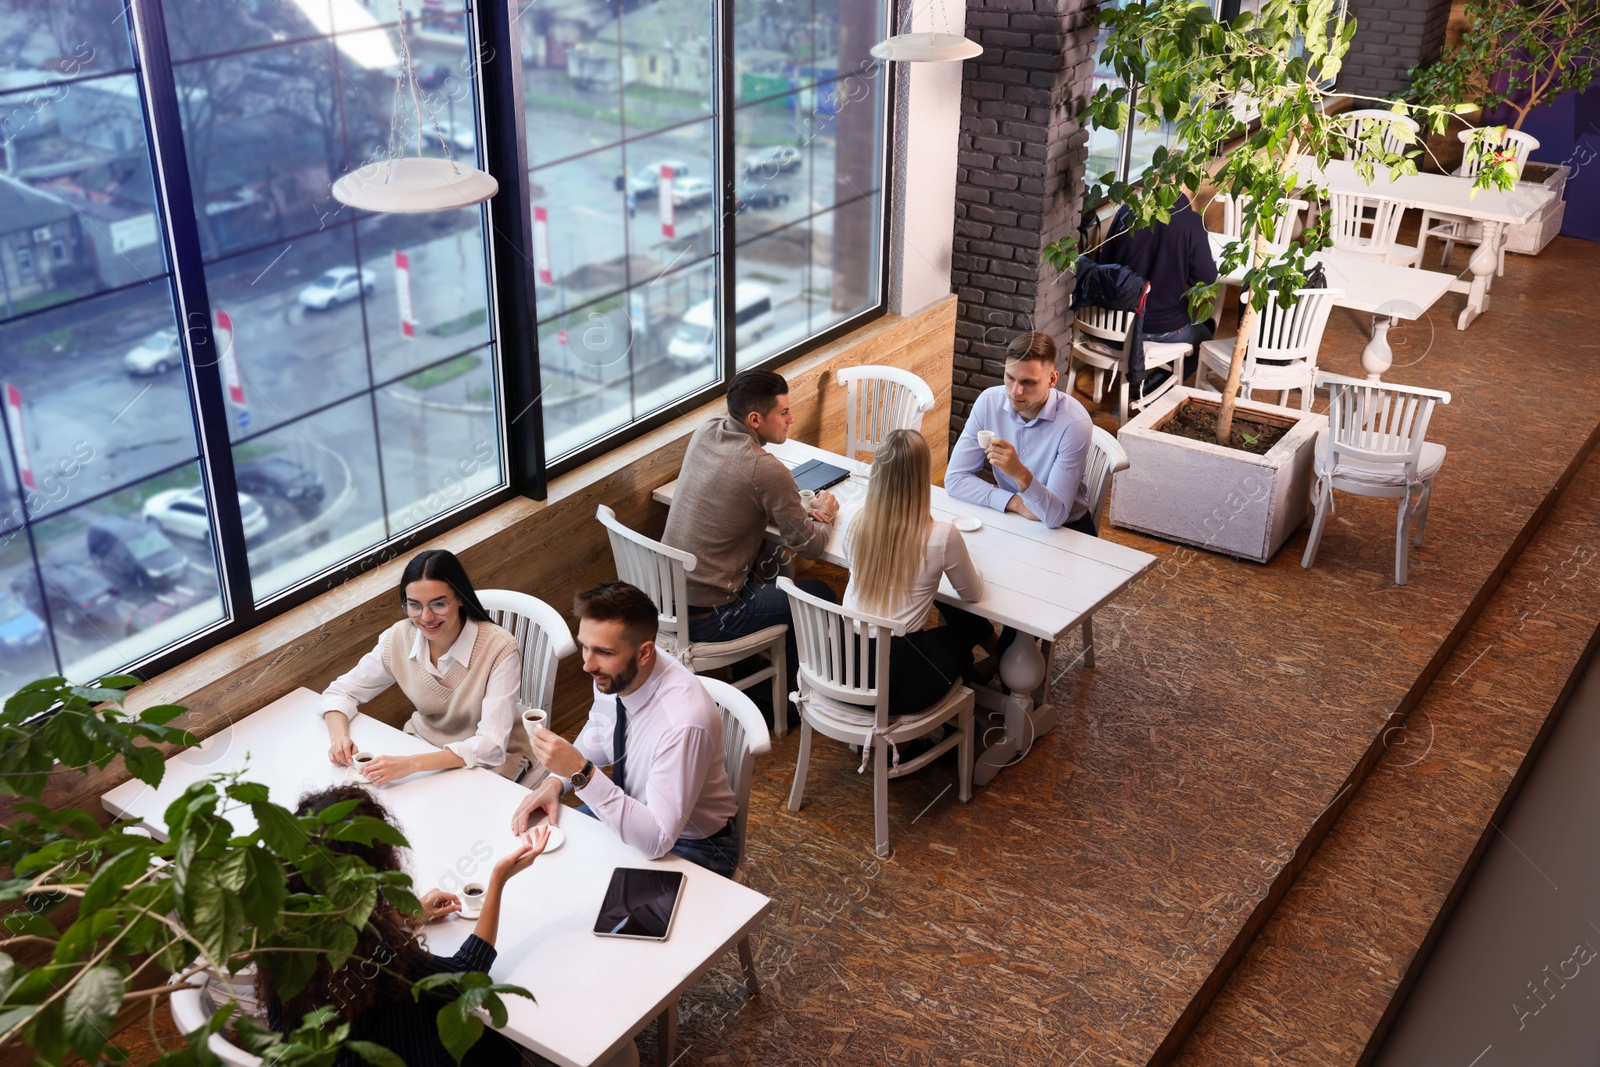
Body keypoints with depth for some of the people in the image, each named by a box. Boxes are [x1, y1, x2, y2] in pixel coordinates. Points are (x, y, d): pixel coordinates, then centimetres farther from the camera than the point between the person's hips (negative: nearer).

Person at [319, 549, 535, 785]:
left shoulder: (500, 650, -26)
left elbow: (491, 746, -30)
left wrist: (411, 764, -42)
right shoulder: (398, 639, -12)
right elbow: (341, 692, 1)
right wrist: (339, 737, -22)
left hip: (492, 762, -4)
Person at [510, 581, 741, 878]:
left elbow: (657, 840, -33)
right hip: (631, 812, 7)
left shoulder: (682, 722, -36)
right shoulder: (613, 675, -14)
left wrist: (580, 773, -38)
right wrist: (555, 781, -8)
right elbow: (597, 739, 9)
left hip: (688, 848, -7)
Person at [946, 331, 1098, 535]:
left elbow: (1055, 516, -25)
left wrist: (1020, 473, -42)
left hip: (1065, 528, -4)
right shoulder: (989, 402, -11)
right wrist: (1016, 503, -18)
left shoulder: (1074, 423, -22)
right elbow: (955, 478, -8)